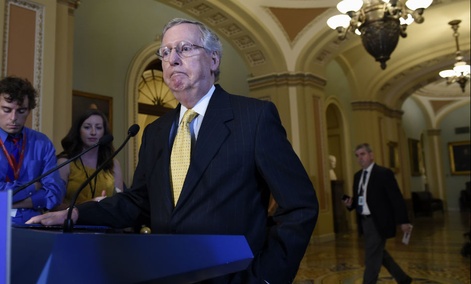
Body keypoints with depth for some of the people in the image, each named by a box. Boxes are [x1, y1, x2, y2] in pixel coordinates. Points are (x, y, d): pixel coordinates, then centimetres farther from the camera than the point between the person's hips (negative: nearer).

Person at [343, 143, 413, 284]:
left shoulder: (384, 173, -12)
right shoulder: (358, 176, 10)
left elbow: (396, 198, -13)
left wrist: (403, 221, -15)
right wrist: (350, 203, -6)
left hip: (378, 222, -8)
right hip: (365, 221, 8)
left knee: (372, 257, -3)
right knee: (379, 254, 19)